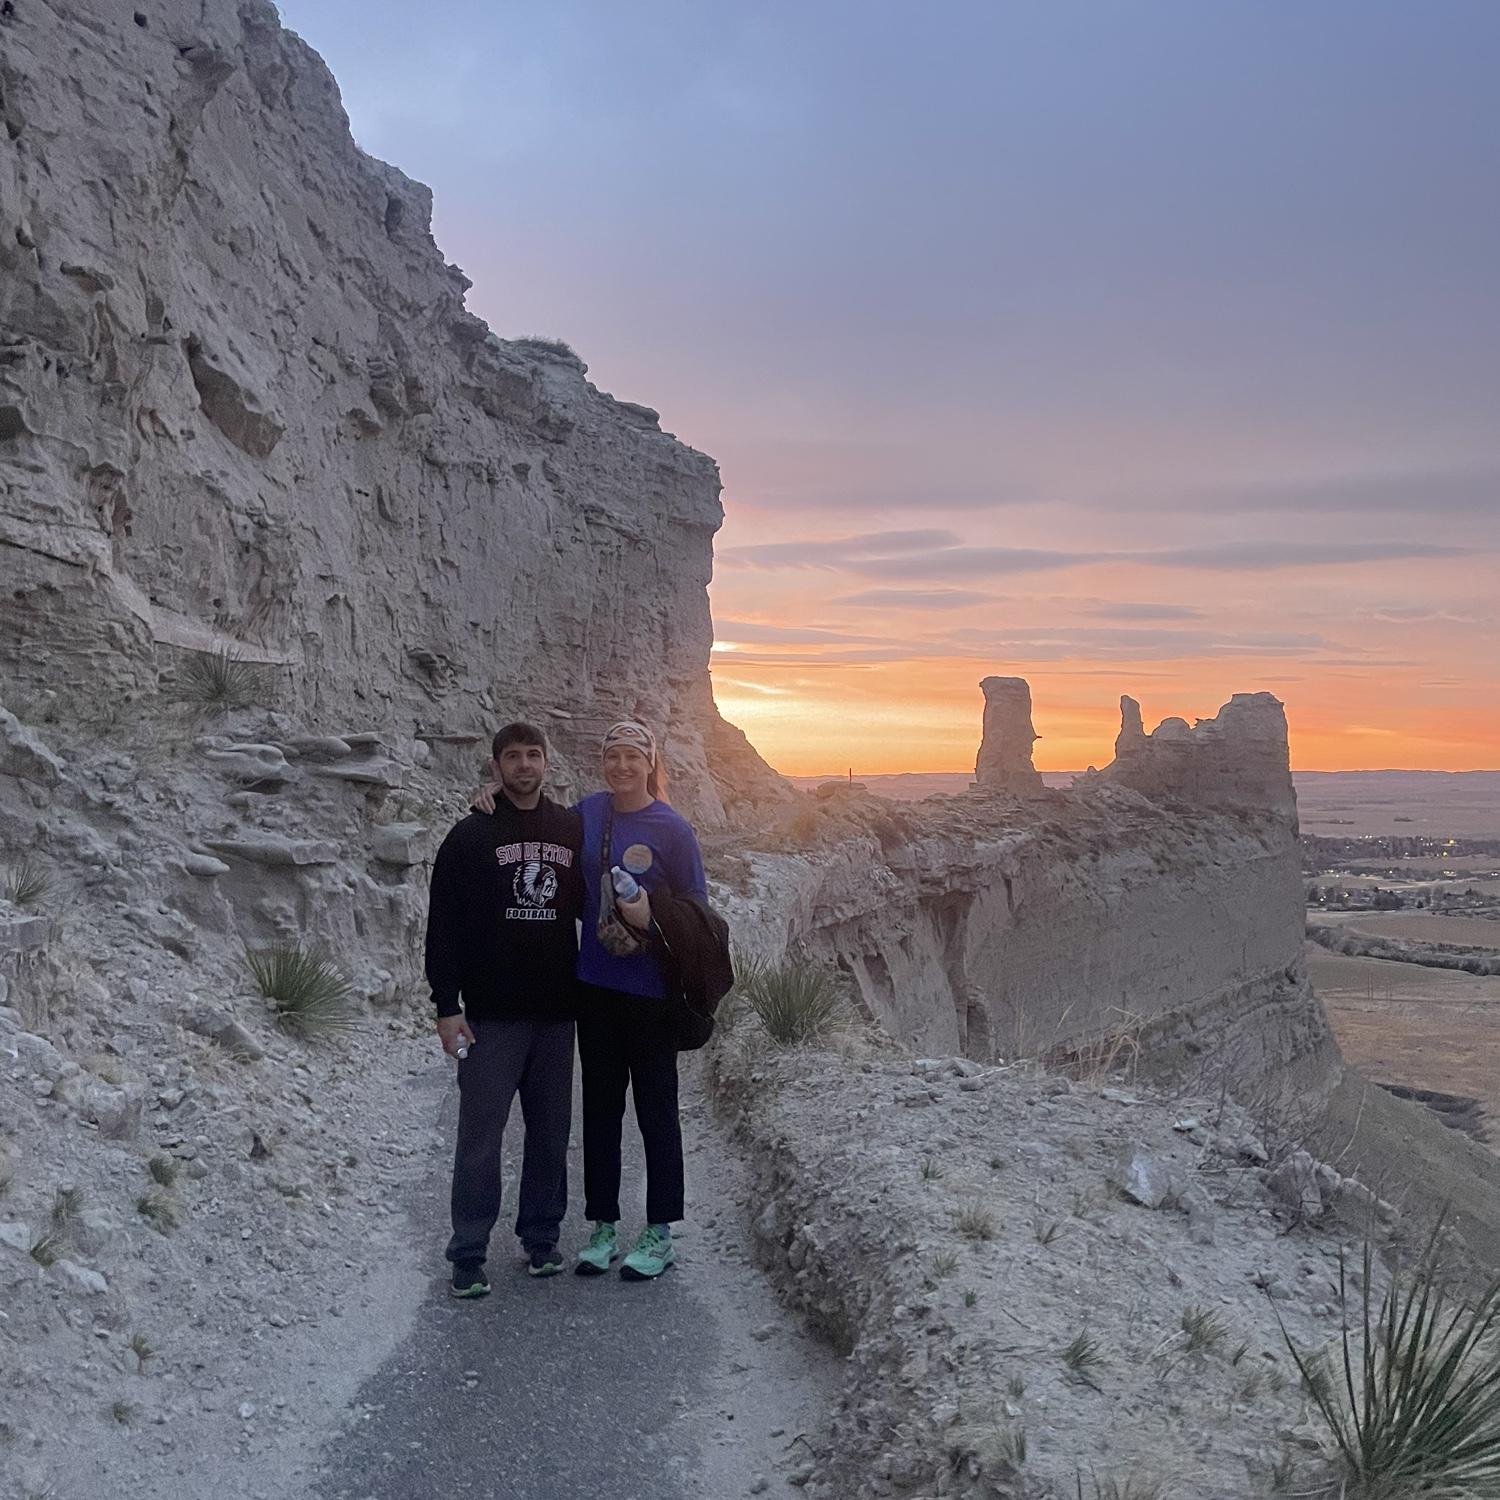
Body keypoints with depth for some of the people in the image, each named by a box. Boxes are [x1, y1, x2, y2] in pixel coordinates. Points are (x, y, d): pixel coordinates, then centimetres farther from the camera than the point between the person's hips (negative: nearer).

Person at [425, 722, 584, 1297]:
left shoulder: (573, 830, 8)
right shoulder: (471, 836, -2)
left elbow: (588, 904, 19)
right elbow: (443, 926, -3)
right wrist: (446, 1006, -9)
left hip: (556, 1011, 3)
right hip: (491, 1013, -3)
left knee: (551, 1132, 11)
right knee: (481, 1135, 0)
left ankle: (541, 1238, 25)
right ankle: (468, 1255, 11)